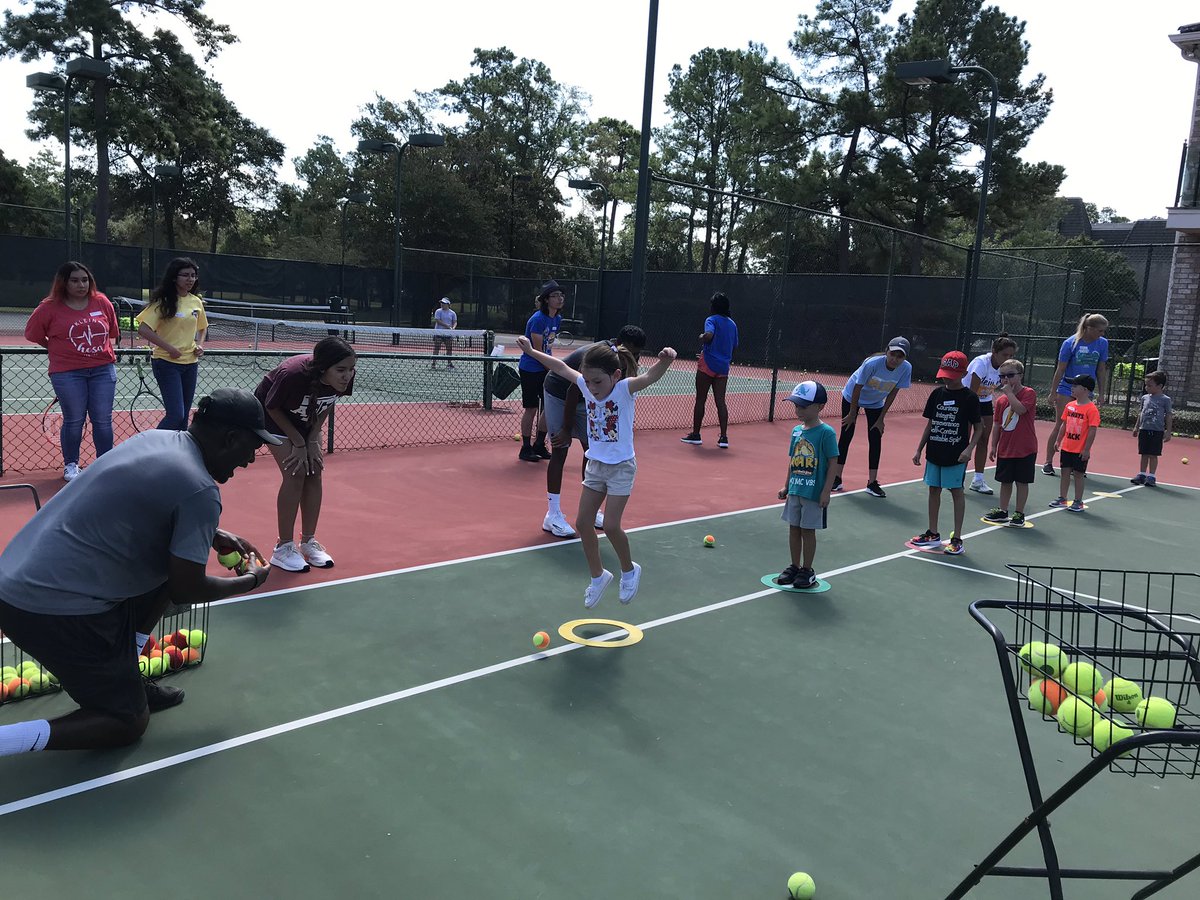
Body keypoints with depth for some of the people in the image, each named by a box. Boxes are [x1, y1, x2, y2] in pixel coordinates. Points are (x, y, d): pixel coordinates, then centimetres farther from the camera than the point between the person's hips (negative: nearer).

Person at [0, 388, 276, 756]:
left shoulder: (157, 438, 5)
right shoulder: (200, 491, -20)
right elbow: (185, 591, -14)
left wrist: (211, 536, 18)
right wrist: (252, 580, 3)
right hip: (55, 611, -9)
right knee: (129, 723, 6)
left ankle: (122, 678, 21)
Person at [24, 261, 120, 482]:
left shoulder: (102, 302, 3)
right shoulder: (49, 307, -4)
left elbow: (111, 332, 16)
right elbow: (33, 334, 8)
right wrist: (57, 349, 11)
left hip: (103, 370, 2)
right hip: (68, 373, -2)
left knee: (103, 420, 5)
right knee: (74, 421, 5)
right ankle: (71, 465, 21)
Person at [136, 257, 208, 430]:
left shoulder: (196, 302, 6)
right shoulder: (163, 301, -10)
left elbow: (202, 327, 24)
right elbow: (143, 329, -16)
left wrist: (199, 345, 5)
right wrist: (169, 348, -18)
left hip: (190, 363, 6)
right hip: (167, 363, -6)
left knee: (184, 415, 11)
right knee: (176, 415, -13)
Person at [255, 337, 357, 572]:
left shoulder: (344, 378, -26)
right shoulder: (293, 375, -41)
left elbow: (327, 405, -5)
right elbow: (272, 408, -21)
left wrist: (312, 441, -11)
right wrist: (299, 443, -19)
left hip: (306, 419, 5)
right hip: (273, 414, -5)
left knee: (314, 472, -2)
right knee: (295, 473, -16)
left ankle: (308, 542, 11)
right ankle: (283, 548, -5)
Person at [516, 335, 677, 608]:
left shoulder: (624, 389, -20)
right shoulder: (587, 386, -5)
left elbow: (650, 376, -40)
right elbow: (561, 367, 10)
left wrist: (665, 360, -59)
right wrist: (531, 351, 16)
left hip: (621, 466, -6)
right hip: (595, 464, 6)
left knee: (611, 526, -9)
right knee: (583, 523, 7)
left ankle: (629, 570, 19)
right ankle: (598, 576, 26)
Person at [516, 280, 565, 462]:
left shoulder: (557, 319, 5)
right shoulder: (538, 319, -20)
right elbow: (538, 351, -19)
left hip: (546, 369, 8)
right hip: (530, 370, -8)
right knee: (531, 409, -1)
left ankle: (539, 446, 24)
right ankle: (525, 449, 11)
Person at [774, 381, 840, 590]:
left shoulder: (826, 432, -13)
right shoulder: (796, 431, 6)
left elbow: (833, 463, -13)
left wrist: (826, 491, -16)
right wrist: (787, 486, 14)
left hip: (814, 493, -6)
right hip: (795, 490, 6)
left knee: (808, 531, 4)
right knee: (794, 529, 13)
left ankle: (807, 571, 17)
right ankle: (794, 567, 26)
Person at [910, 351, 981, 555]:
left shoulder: (969, 397, -7)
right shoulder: (937, 393, 5)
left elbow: (977, 428, -4)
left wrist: (969, 449, -18)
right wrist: (919, 449, 10)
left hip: (956, 455, -5)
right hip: (934, 452, 5)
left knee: (957, 492, 1)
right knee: (934, 490, 12)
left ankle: (957, 538, 8)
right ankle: (933, 533, 25)